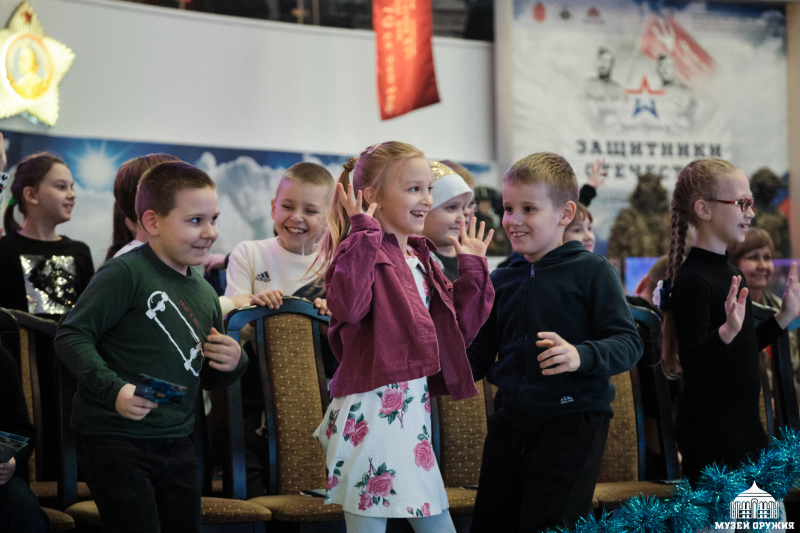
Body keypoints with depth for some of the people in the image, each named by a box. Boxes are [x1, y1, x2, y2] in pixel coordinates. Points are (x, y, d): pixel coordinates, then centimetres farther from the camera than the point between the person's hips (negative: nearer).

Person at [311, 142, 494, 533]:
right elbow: (347, 305, -31)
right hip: (371, 410, -9)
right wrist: (364, 232, -25)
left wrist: (472, 269, 16)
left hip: (413, 410, 9)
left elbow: (457, 331, 19)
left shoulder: (420, 259, 17)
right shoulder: (362, 251, -9)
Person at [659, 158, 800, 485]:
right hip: (709, 431, -9)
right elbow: (692, 359, -21)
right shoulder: (691, 280, -15)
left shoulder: (731, 273, 14)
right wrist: (728, 331, -36)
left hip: (743, 422, 9)